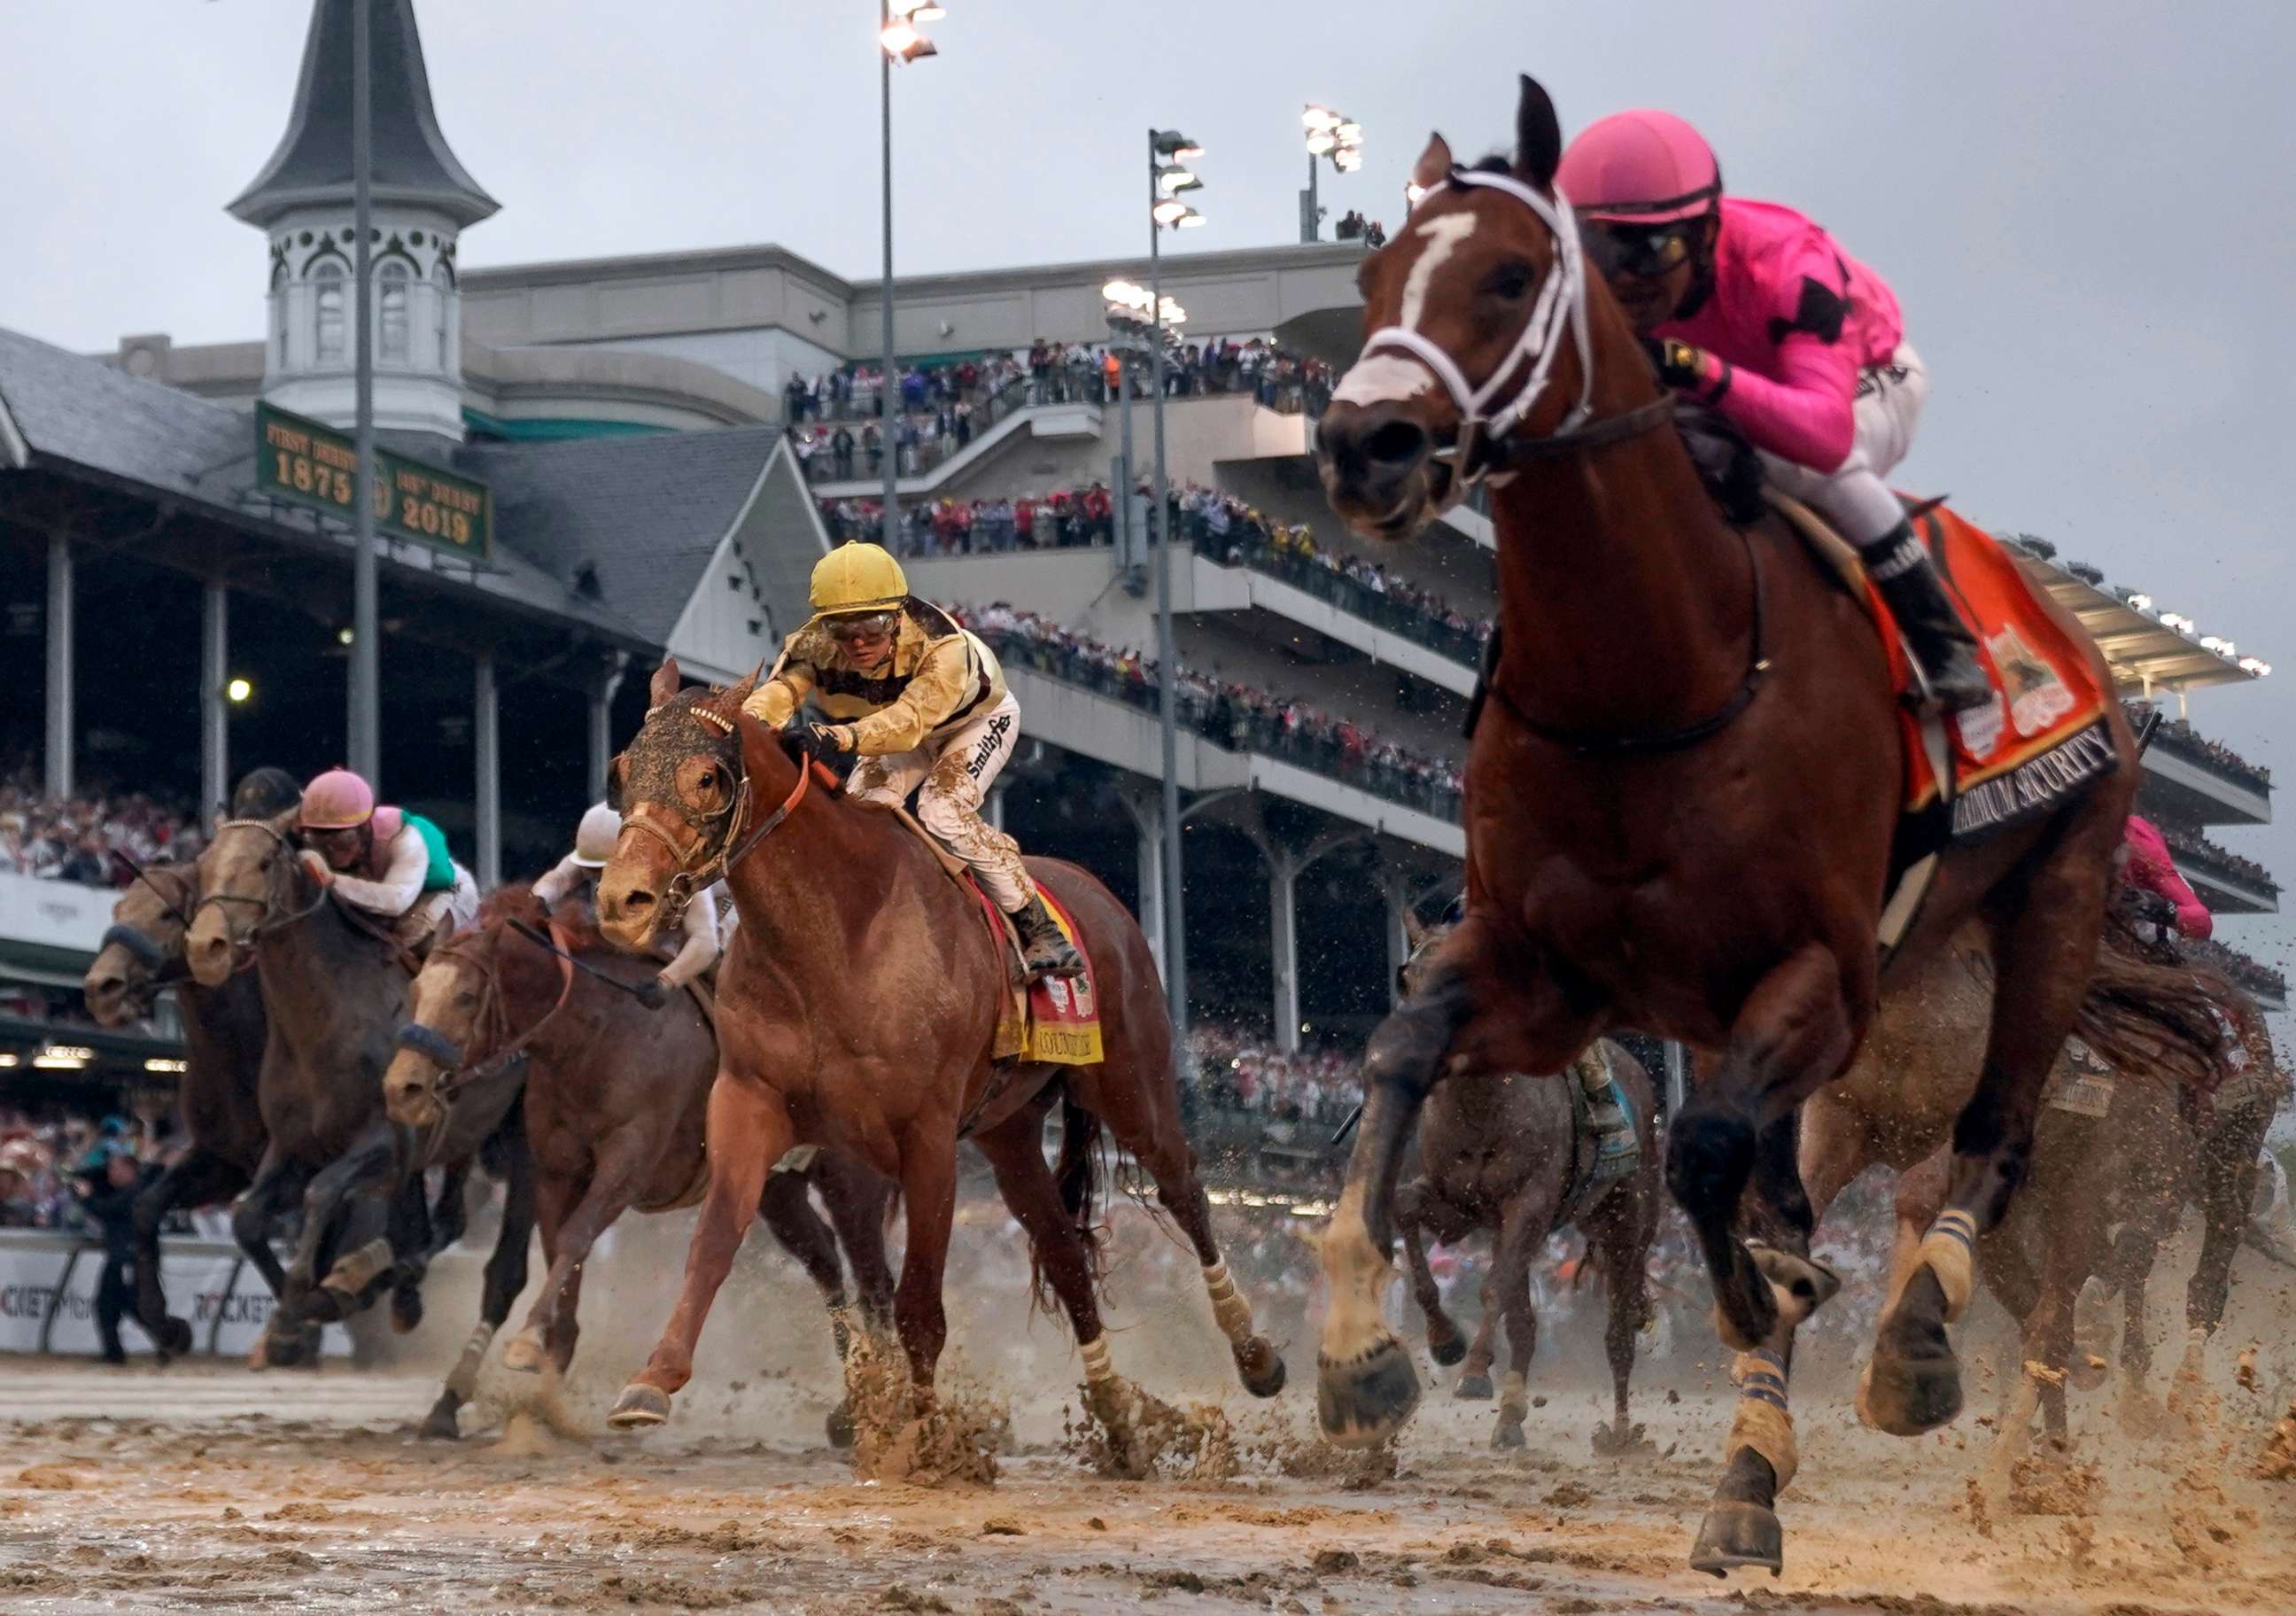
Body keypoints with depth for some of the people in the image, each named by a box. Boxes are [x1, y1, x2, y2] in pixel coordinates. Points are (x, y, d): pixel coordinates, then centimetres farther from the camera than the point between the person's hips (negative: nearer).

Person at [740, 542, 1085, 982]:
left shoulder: (941, 645, -44)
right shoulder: (816, 645, -31)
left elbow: (910, 720, -56)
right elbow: (780, 689, -46)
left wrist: (846, 738, -75)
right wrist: (753, 721, -71)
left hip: (979, 719, -5)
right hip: (901, 730, 5)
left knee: (943, 812, -25)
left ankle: (1038, 928, -15)